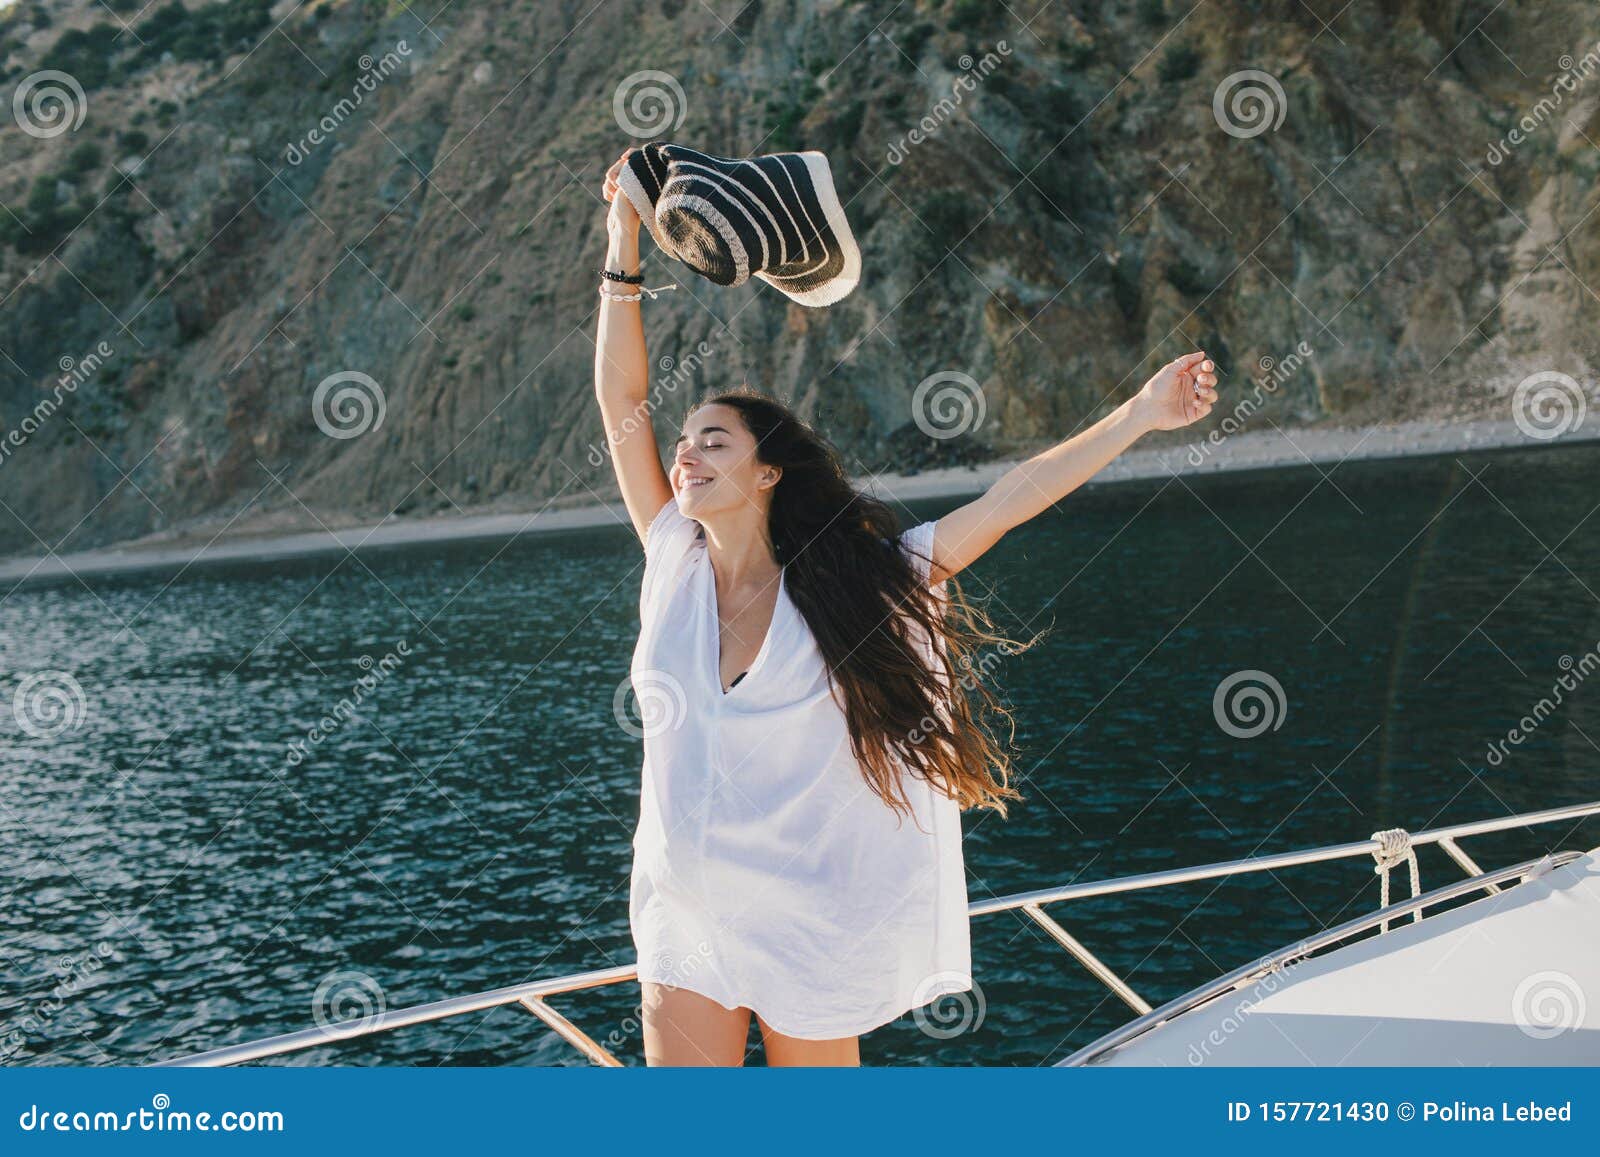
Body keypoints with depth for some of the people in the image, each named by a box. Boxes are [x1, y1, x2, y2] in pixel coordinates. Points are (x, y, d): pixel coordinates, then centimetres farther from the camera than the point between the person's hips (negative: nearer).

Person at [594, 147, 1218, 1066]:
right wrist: (624, 244, -7)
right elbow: (621, 401, -3)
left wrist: (1139, 416, -15)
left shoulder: (853, 586, -9)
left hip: (808, 931, -3)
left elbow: (1004, 505, -12)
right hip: (681, 922, 3)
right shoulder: (676, 562, -1)